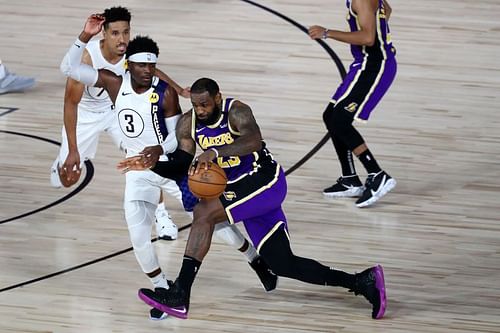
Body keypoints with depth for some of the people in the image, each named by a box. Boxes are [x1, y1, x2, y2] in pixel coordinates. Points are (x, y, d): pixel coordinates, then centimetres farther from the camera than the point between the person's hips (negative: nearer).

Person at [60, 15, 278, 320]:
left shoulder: (165, 92, -19)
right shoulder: (115, 84, -9)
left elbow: (178, 135, -15)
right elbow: (69, 68, -12)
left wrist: (160, 150, -36)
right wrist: (85, 37, -25)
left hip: (172, 163, -3)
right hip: (139, 169, 3)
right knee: (139, 237, -11)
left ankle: (257, 261, 28)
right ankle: (163, 290, 10)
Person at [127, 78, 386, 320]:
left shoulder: (236, 112, -20)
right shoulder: (188, 124, 0)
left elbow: (254, 141, -40)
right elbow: (182, 167, 4)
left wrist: (215, 152, -51)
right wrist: (151, 165, -14)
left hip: (265, 183, -8)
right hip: (242, 190, 8)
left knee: (203, 213, -26)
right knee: (283, 265, 6)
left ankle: (180, 295, -26)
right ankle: (362, 282, 14)